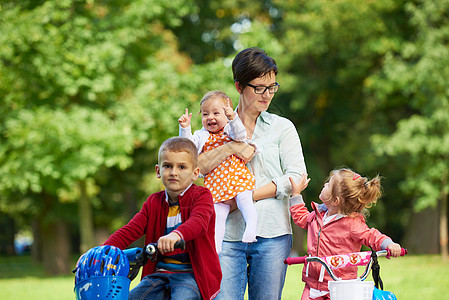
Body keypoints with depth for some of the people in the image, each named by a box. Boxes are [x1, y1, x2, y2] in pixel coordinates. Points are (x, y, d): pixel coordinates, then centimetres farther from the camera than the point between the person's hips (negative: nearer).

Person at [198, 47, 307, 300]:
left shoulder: (282, 127, 10)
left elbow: (296, 177, -1)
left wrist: (248, 196, -9)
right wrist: (231, 148, -14)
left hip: (271, 233, 0)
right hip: (228, 232, 0)